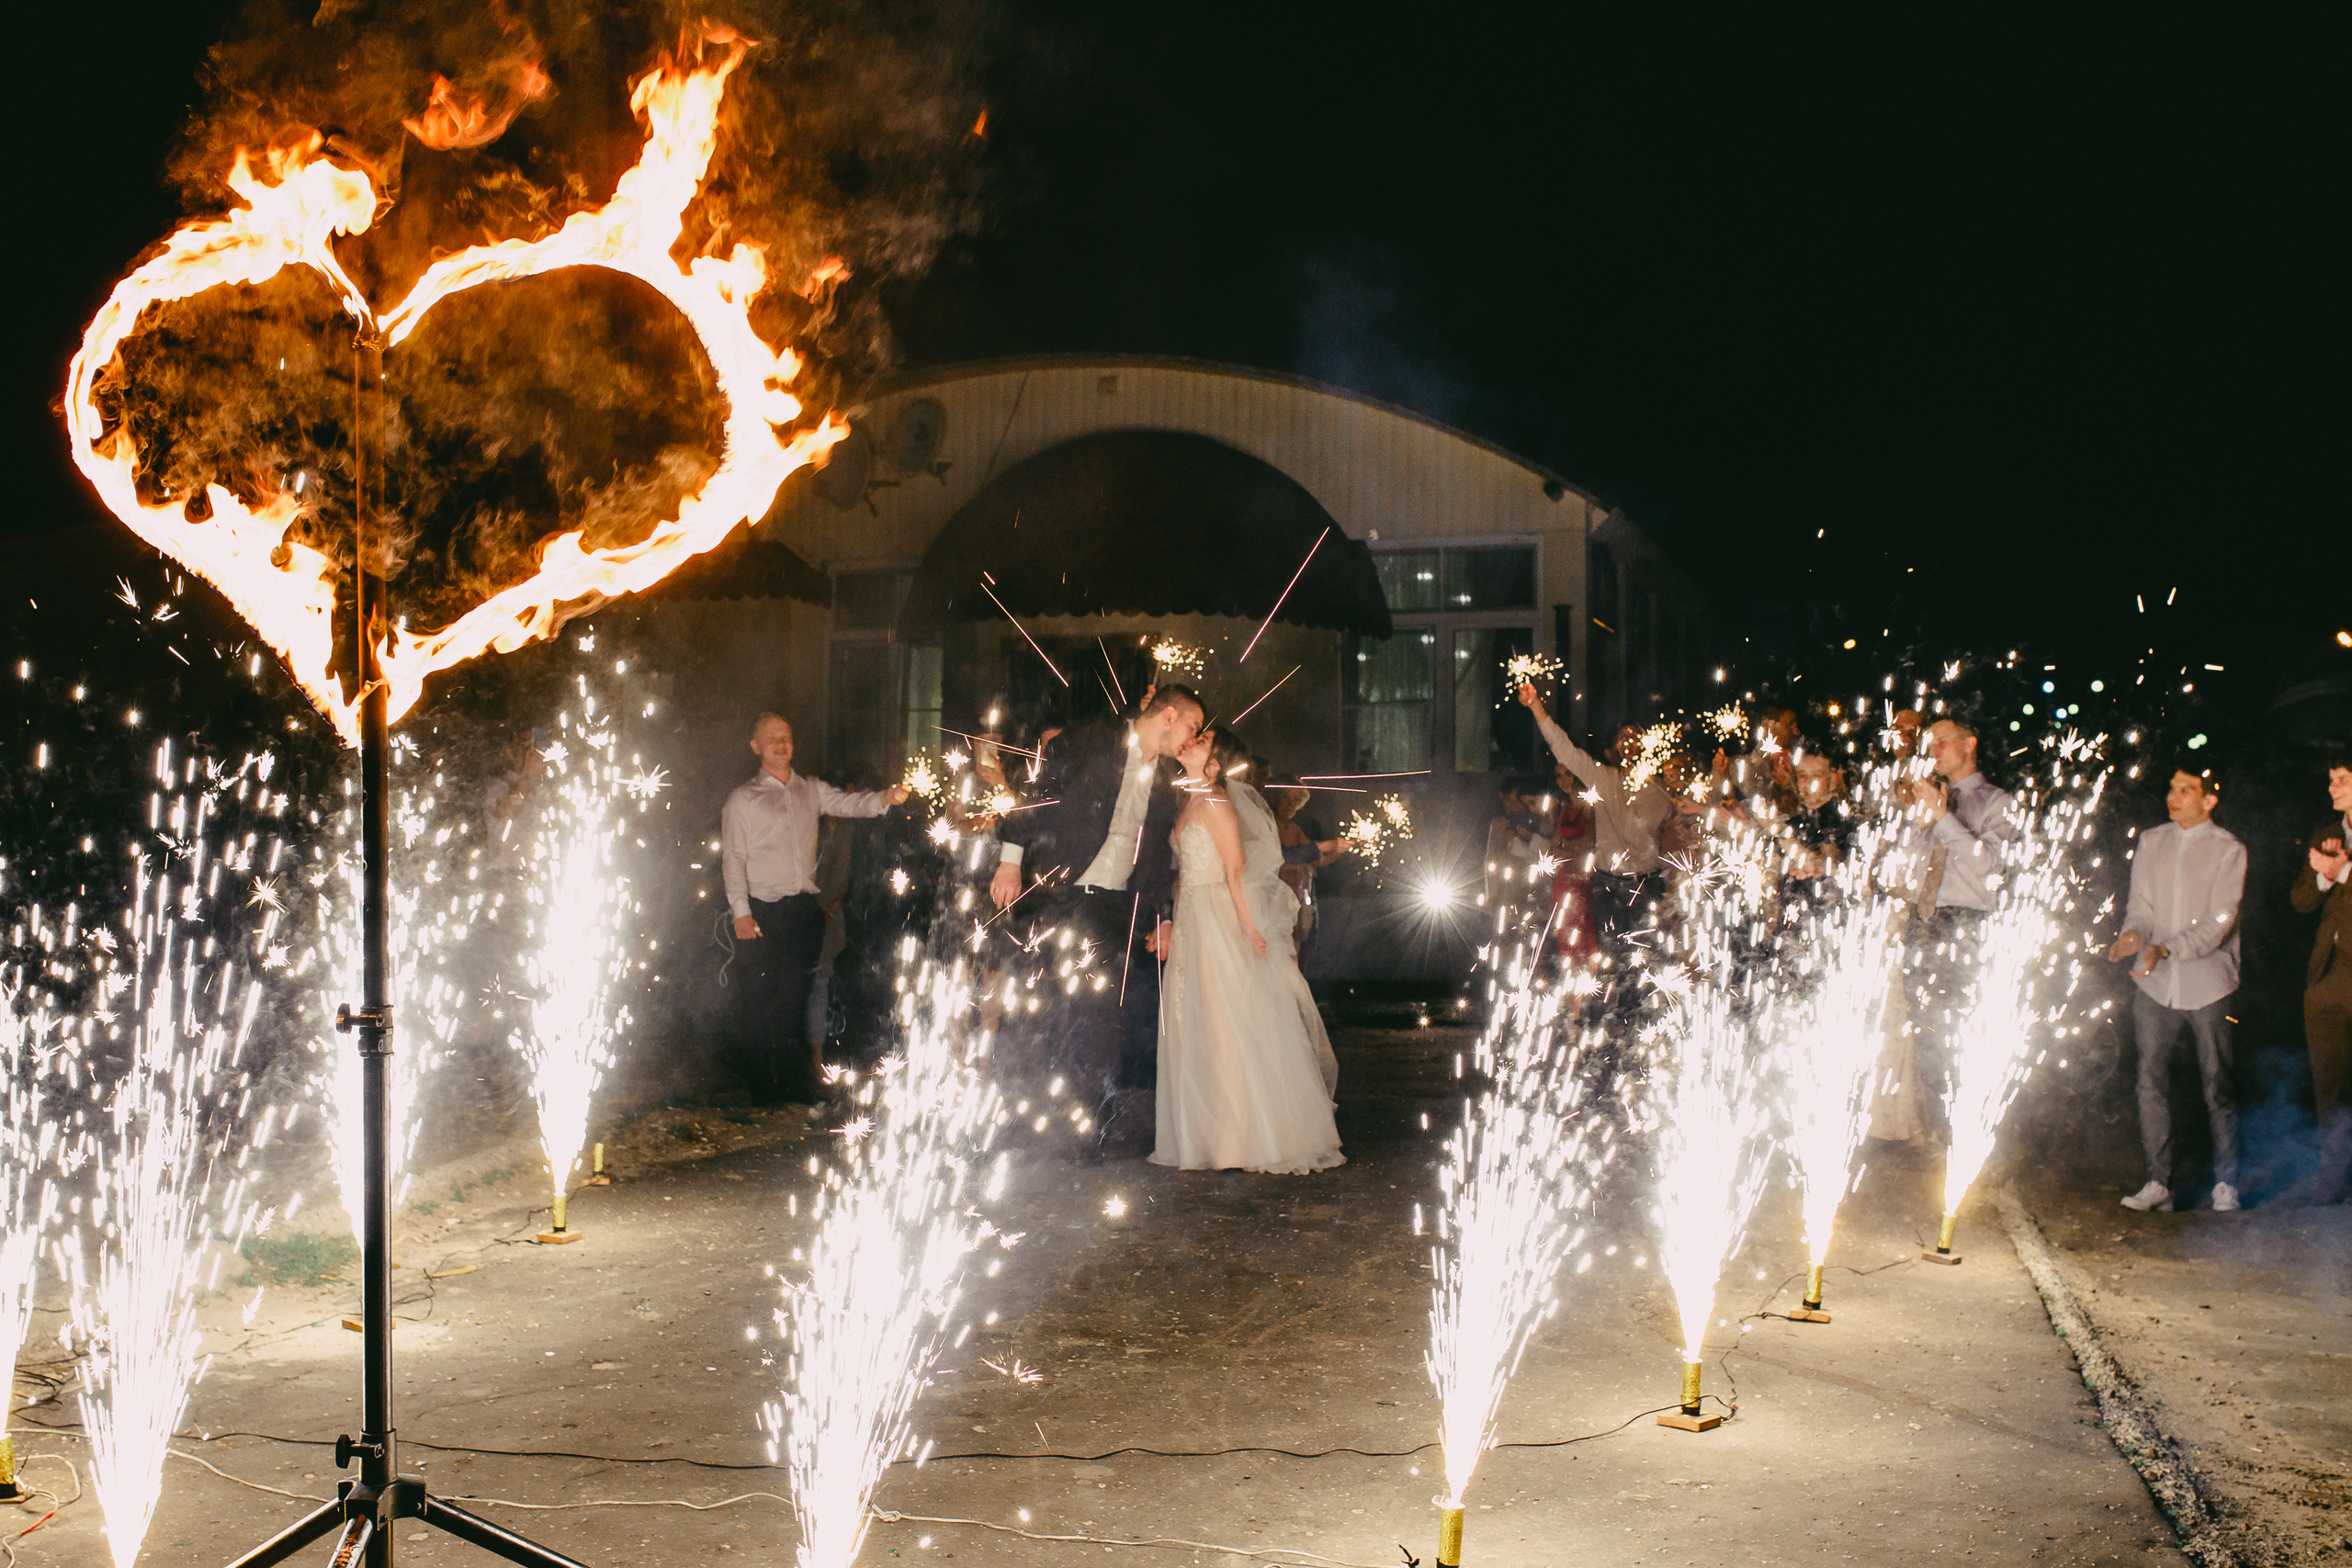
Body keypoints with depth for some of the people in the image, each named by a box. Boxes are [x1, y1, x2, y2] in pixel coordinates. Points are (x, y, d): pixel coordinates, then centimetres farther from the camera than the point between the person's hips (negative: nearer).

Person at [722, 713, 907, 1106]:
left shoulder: (811, 790, 14)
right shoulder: (743, 799, 2)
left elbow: (849, 804, 3)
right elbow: (733, 857, -1)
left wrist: (885, 798, -18)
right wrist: (740, 911, -10)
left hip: (805, 907, 4)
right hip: (763, 910, -4)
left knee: (797, 998, 8)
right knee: (762, 998, -4)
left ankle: (796, 1082, 16)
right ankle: (763, 1086, 5)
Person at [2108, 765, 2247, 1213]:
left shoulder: (2228, 850, -2)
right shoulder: (2151, 843, 10)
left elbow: (2219, 921, -11)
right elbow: (2141, 906, 9)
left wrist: (2166, 949, -24)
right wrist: (2133, 935, -15)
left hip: (2208, 984, -3)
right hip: (2155, 986, 3)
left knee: (2217, 1088, 2)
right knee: (2151, 1083, 0)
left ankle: (2226, 1183, 14)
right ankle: (2158, 1182, 7)